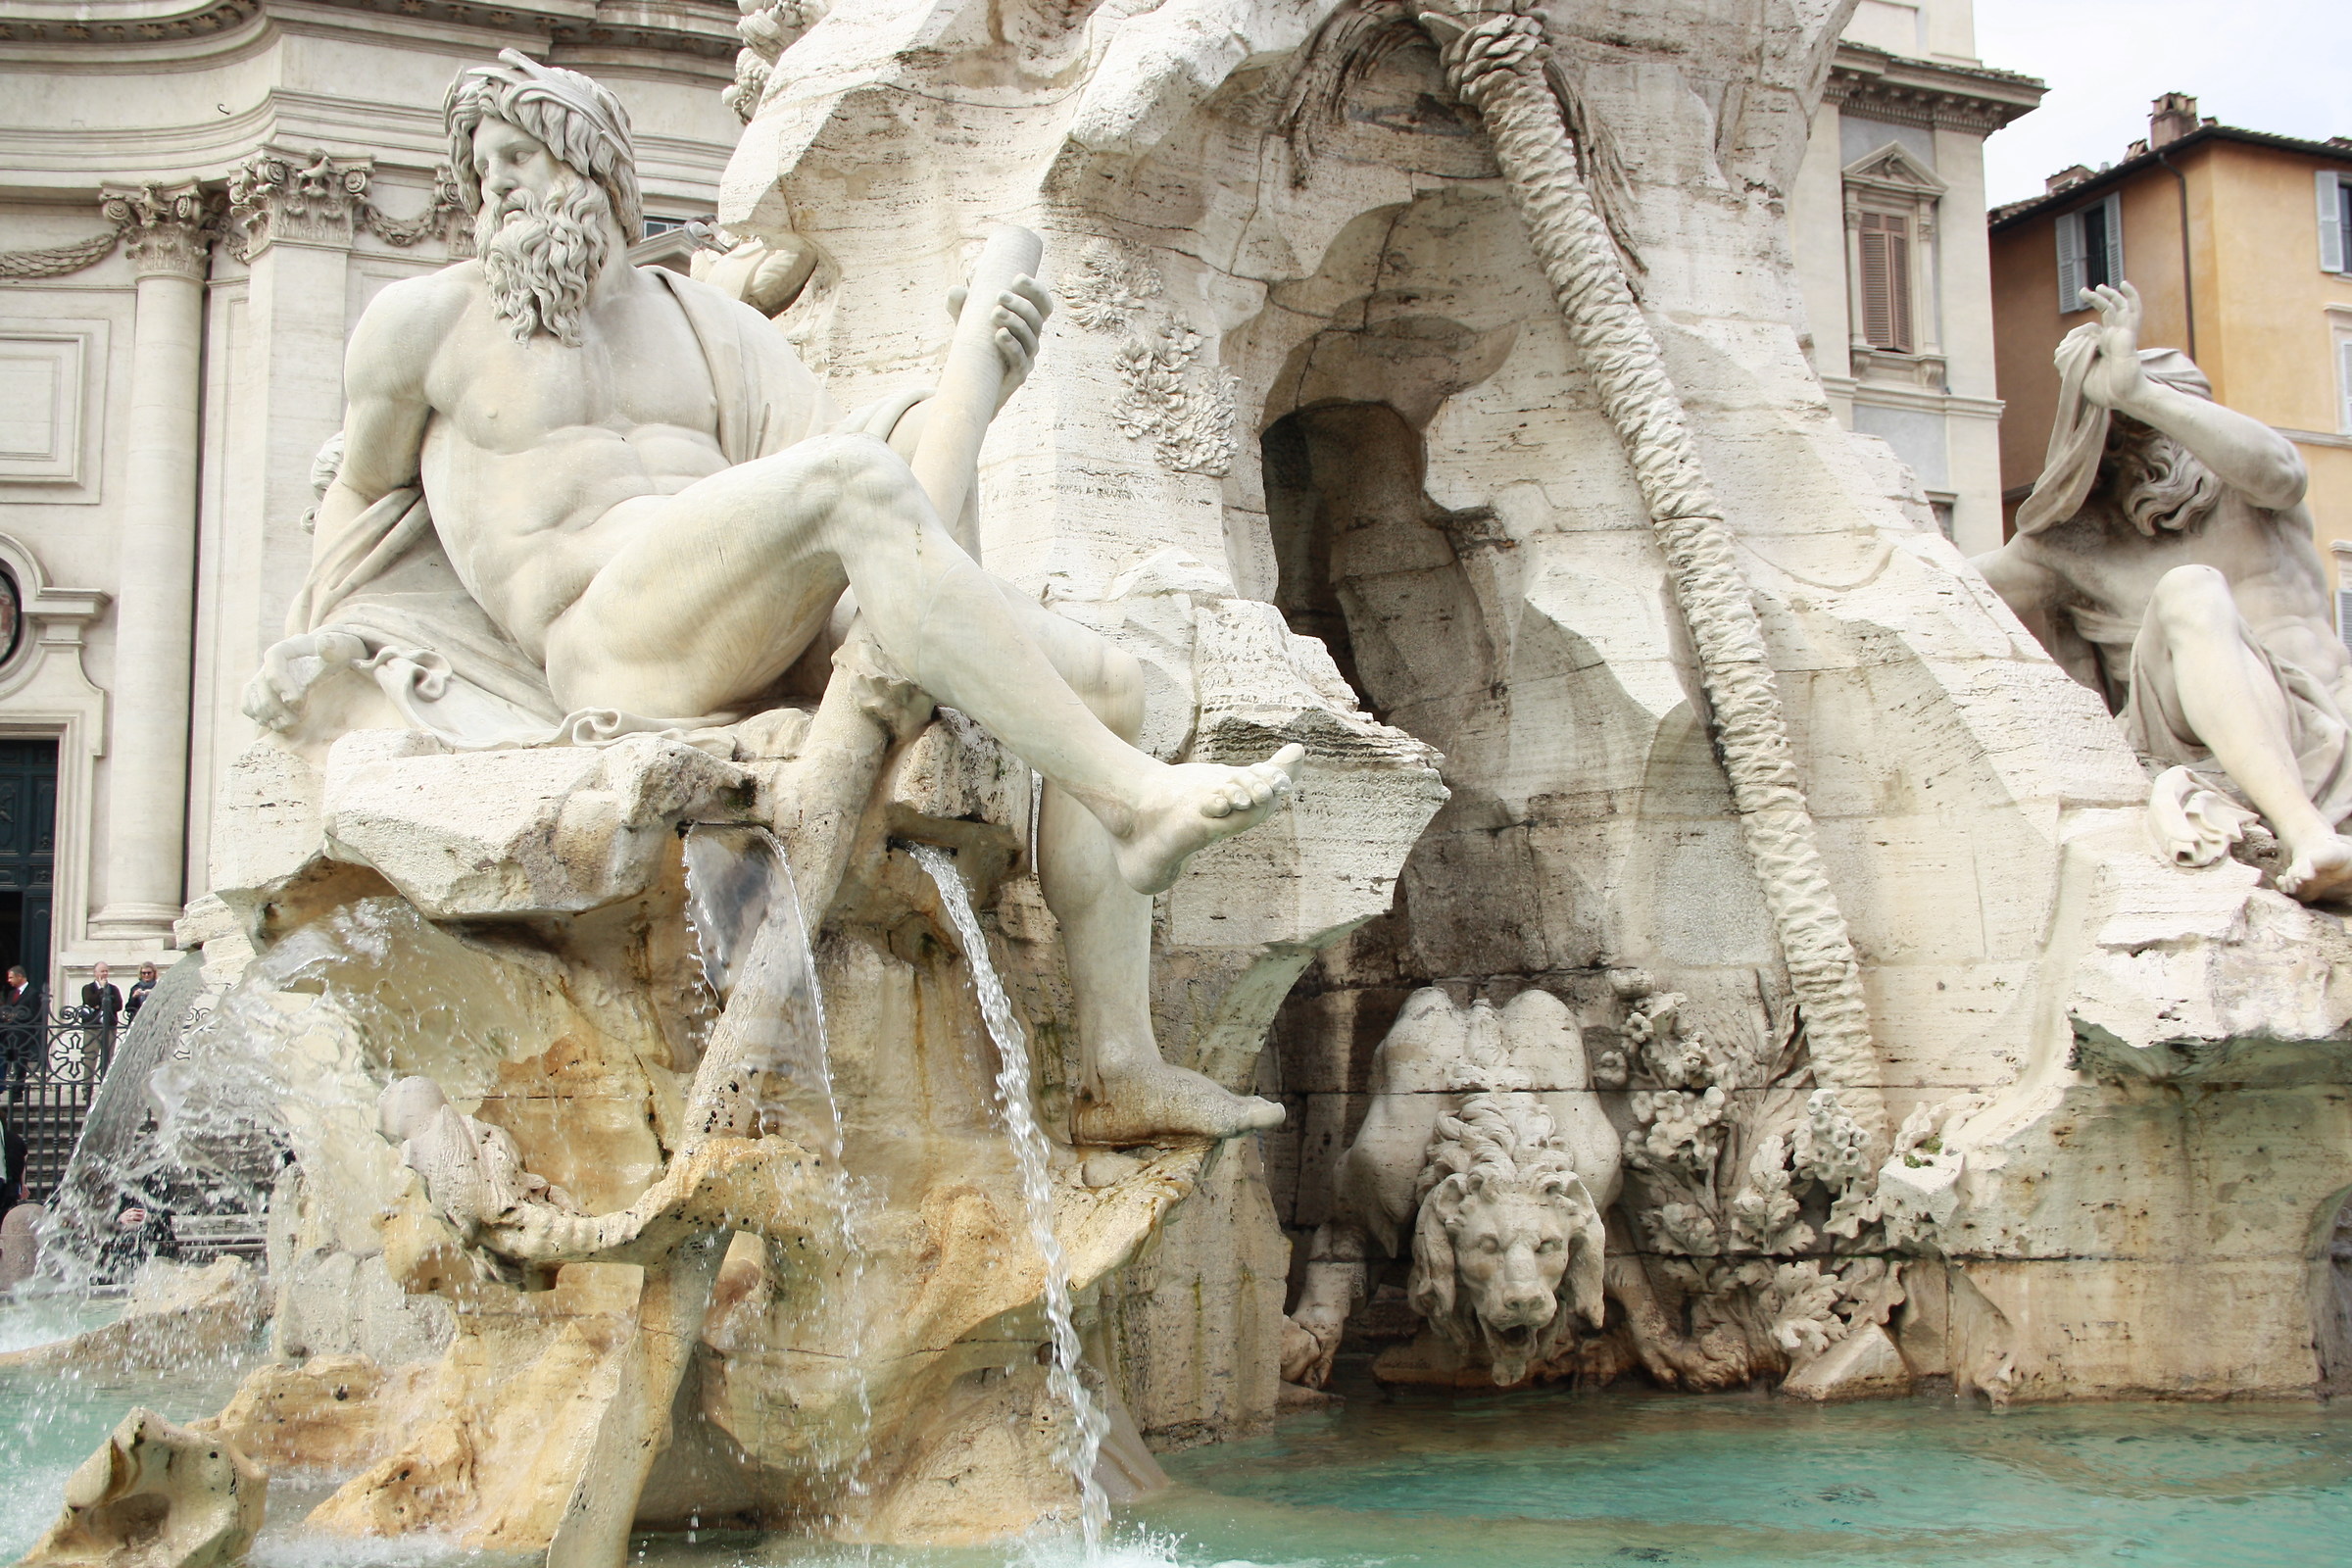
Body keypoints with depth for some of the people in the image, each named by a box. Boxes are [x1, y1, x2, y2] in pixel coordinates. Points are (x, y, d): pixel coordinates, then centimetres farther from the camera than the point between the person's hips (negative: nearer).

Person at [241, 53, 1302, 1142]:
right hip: (613, 637, -6)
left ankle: (1123, 1072, -12)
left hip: (788, 641, 6)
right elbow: (365, 485, 29)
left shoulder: (712, 329, 23)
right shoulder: (427, 320, 15)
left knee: (1107, 684, -7)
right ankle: (1134, 800, -40)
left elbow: (831, 448, 11)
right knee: (854, 481, -35)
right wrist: (310, 641, 25)